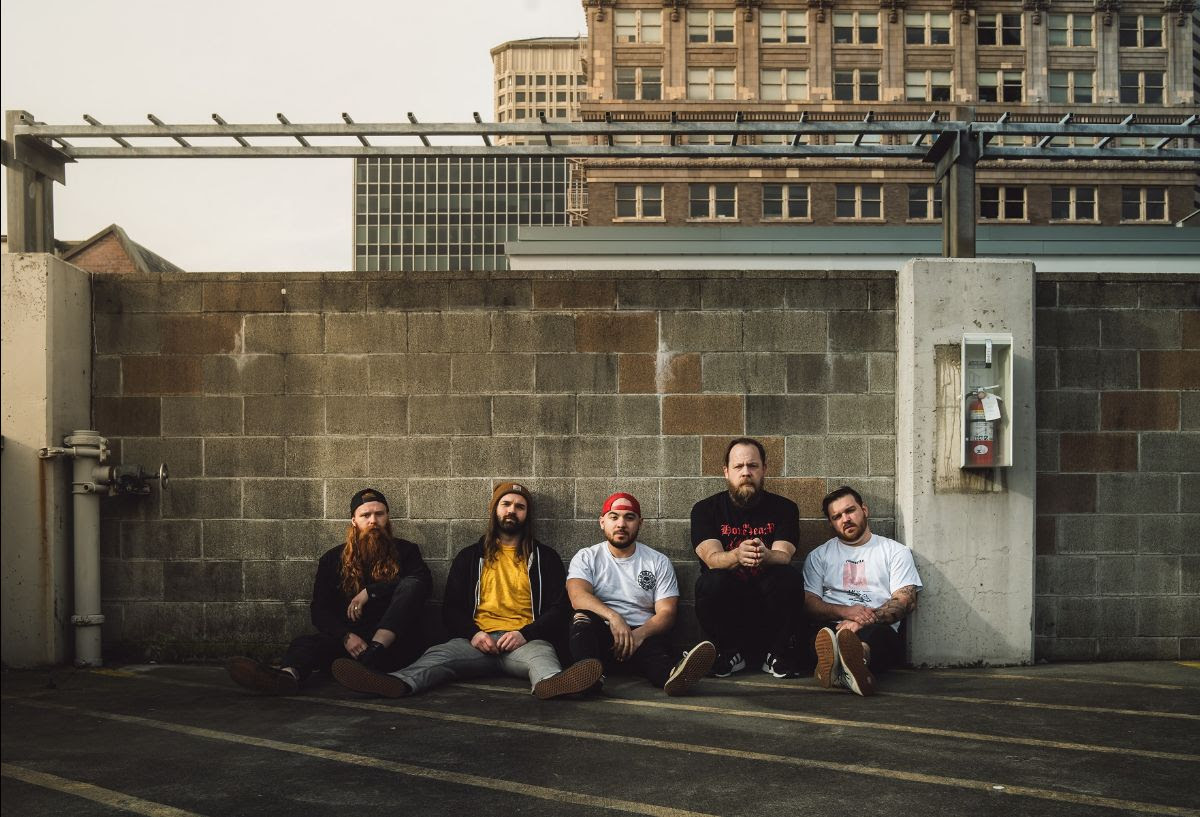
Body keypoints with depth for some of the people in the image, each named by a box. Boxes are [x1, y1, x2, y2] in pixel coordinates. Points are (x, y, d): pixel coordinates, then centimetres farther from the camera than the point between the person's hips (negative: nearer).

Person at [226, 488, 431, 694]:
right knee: (306, 643, -27)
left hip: (394, 643, -2)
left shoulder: (405, 551, 10)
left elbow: (423, 581, -9)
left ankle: (369, 658, -45)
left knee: (411, 585, -26)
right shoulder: (333, 559, 14)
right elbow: (320, 610, 5)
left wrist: (369, 592, -14)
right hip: (349, 641, 2)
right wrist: (345, 637, -15)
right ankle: (289, 673, -64)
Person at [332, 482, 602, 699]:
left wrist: (525, 633, -11)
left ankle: (552, 683, -73)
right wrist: (472, 634, -7)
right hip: (478, 640, 2)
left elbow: (557, 609, 8)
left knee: (542, 656, -38)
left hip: (526, 641, -1)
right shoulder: (470, 556, 22)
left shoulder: (544, 557, 17)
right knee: (438, 654, -31)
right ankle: (398, 683, -61)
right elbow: (452, 607, 15)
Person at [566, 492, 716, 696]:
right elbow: (578, 596, -9)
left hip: (643, 635, 0)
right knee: (583, 618, -32)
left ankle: (673, 674, -67)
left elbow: (666, 612, 2)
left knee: (658, 646, -34)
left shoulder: (659, 562, 13)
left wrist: (640, 634, -20)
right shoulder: (586, 557, 11)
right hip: (600, 634, 0)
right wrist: (613, 617, -28)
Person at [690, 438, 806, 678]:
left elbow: (783, 556, -13)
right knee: (711, 582, -31)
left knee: (789, 577, -28)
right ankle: (730, 654, -6)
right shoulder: (705, 509, 1)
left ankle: (779, 655, -7)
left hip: (768, 603, 1)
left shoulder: (784, 508, 3)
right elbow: (712, 558, -15)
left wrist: (765, 556, -39)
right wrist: (737, 555, -39)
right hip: (726, 600, 0)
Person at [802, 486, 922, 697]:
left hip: (879, 630, -1)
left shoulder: (895, 551, 19)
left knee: (878, 633, -38)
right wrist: (845, 611, -11)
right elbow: (808, 602, 9)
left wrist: (866, 620, -13)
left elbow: (907, 600, 5)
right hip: (832, 627, 1)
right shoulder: (819, 556, 24)